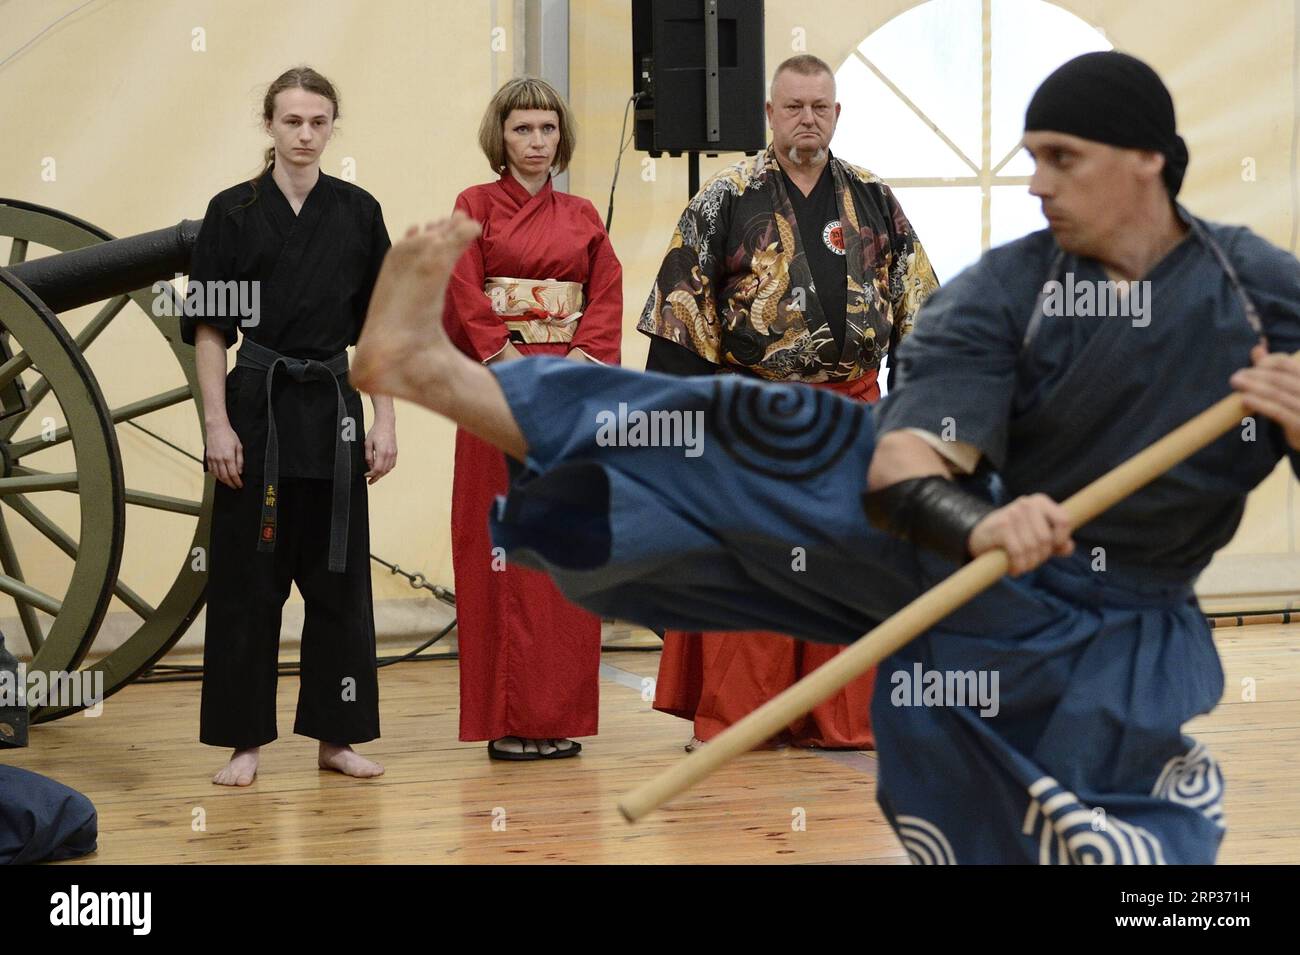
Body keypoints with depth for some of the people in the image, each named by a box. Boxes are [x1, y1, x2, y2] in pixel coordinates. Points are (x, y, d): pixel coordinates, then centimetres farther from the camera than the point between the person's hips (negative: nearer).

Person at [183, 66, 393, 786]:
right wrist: (217, 424, -9)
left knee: (338, 577, 6)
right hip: (257, 405, -2)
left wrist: (384, 423, 2)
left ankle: (336, 735, 15)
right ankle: (244, 741, 7)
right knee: (248, 578, 0)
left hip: (334, 407, 2)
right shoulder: (234, 212, -2)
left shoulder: (358, 213, 4)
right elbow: (209, 327, -2)